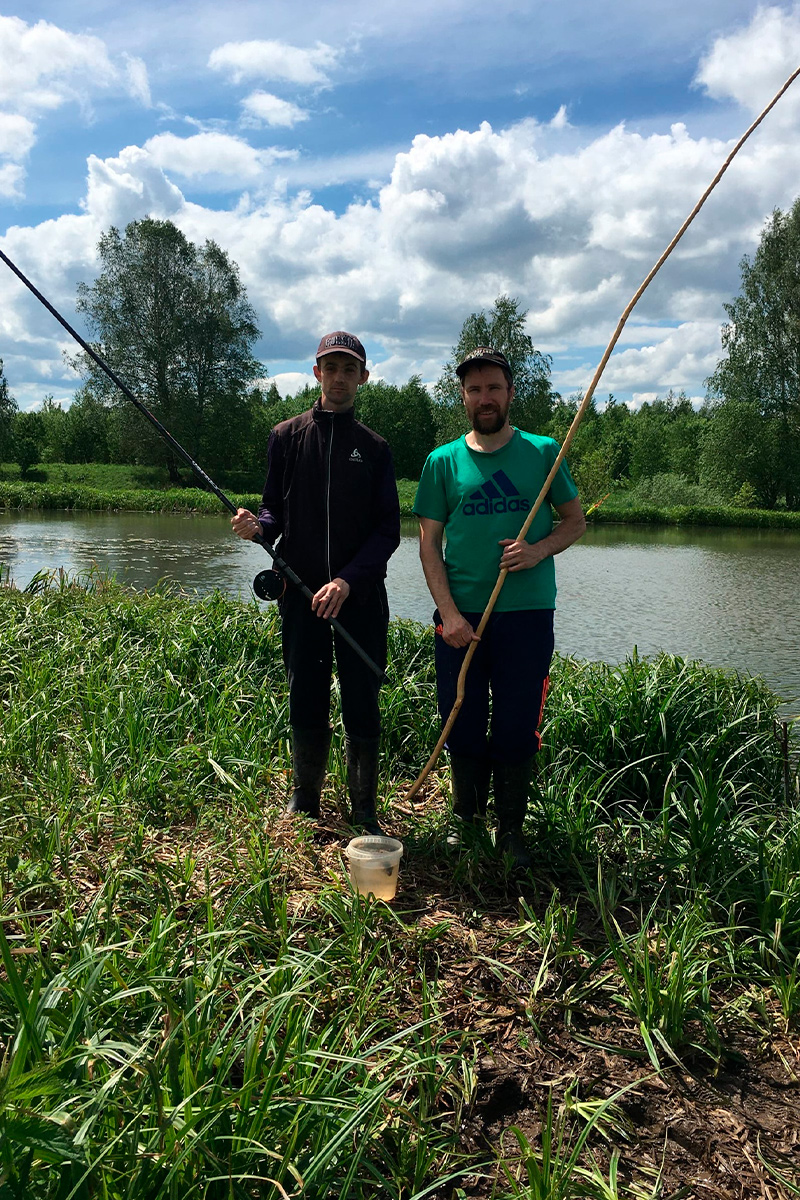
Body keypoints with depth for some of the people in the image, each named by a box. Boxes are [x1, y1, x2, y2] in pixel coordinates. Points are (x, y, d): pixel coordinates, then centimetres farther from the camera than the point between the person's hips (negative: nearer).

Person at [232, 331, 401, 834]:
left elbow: (388, 530, 1)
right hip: (301, 591, 1)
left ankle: (364, 810, 17)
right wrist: (258, 524, -13)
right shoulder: (287, 436, 9)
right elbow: (276, 509, 11)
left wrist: (348, 580, -14)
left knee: (362, 706, 2)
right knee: (306, 702, 7)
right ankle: (305, 797, 26)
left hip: (361, 596, 0)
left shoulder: (375, 448, 6)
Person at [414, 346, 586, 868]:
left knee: (517, 727, 3)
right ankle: (466, 816, 30)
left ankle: (511, 826, 22)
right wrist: (449, 613, -8)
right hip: (461, 616, 1)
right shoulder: (443, 462, 6)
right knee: (463, 725, 9)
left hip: (527, 613, -1)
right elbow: (429, 544, 4)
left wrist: (539, 550, -10)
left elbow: (576, 521, 11)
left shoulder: (543, 452, 5)